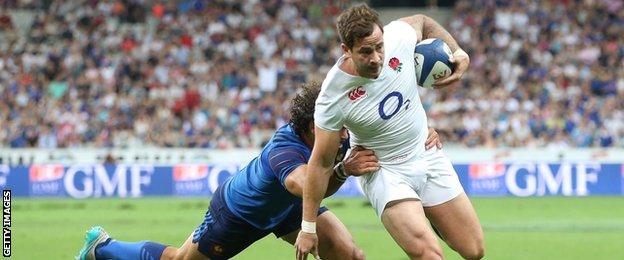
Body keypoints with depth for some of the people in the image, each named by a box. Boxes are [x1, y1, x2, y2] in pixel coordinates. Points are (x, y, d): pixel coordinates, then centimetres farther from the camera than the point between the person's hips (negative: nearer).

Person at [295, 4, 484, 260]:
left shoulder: (398, 36, -18)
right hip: (383, 171, -5)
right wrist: (308, 228, -12)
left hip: (428, 153, 5)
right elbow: (321, 163, -17)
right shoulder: (333, 97, -27)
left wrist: (458, 52, -4)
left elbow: (421, 21, 9)